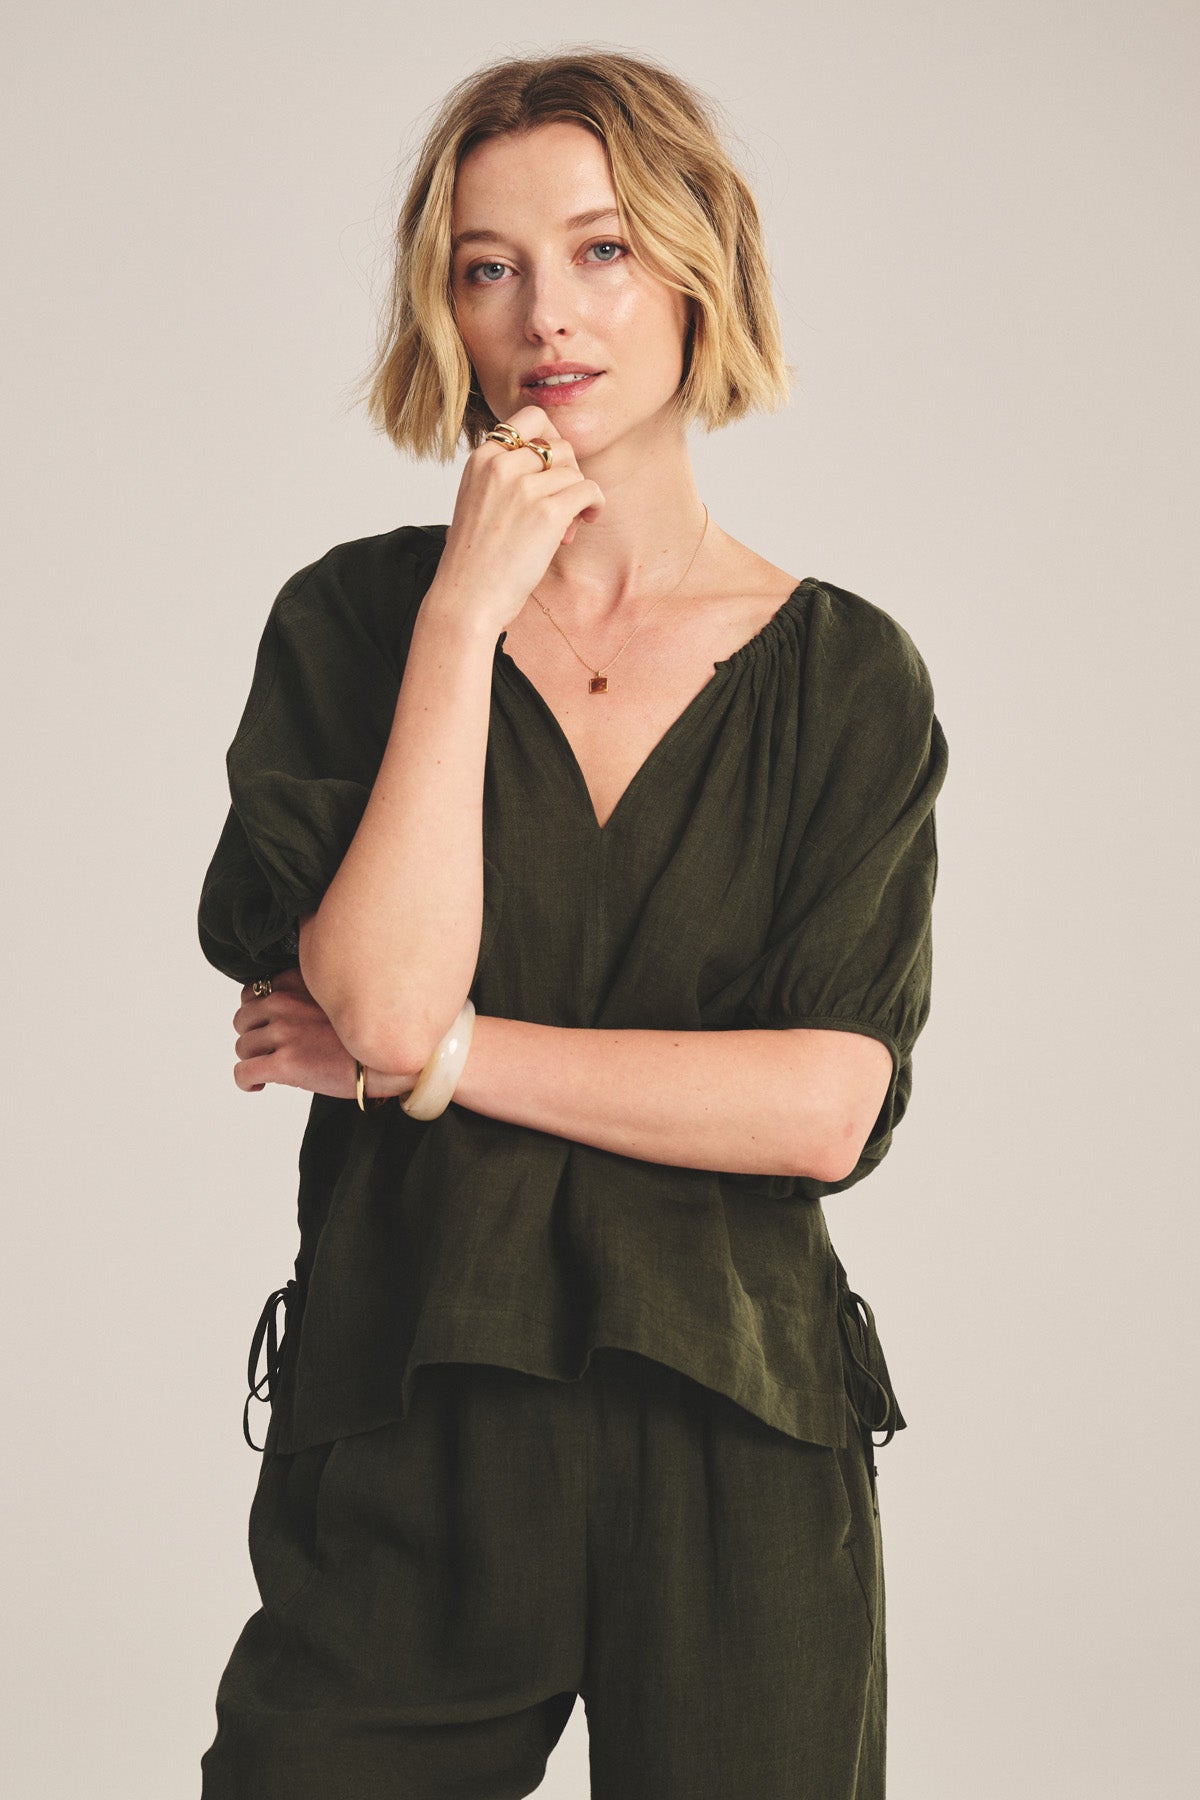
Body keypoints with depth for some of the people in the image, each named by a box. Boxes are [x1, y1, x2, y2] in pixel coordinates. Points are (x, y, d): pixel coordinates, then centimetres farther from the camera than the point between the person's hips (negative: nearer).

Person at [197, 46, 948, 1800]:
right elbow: (383, 996, -15)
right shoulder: (352, 619, 1)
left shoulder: (843, 671, 2)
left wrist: (434, 1053, -11)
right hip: (405, 1450, 0)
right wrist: (466, 612, -13)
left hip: (739, 1454, 1)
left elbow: (829, 1108, -9)